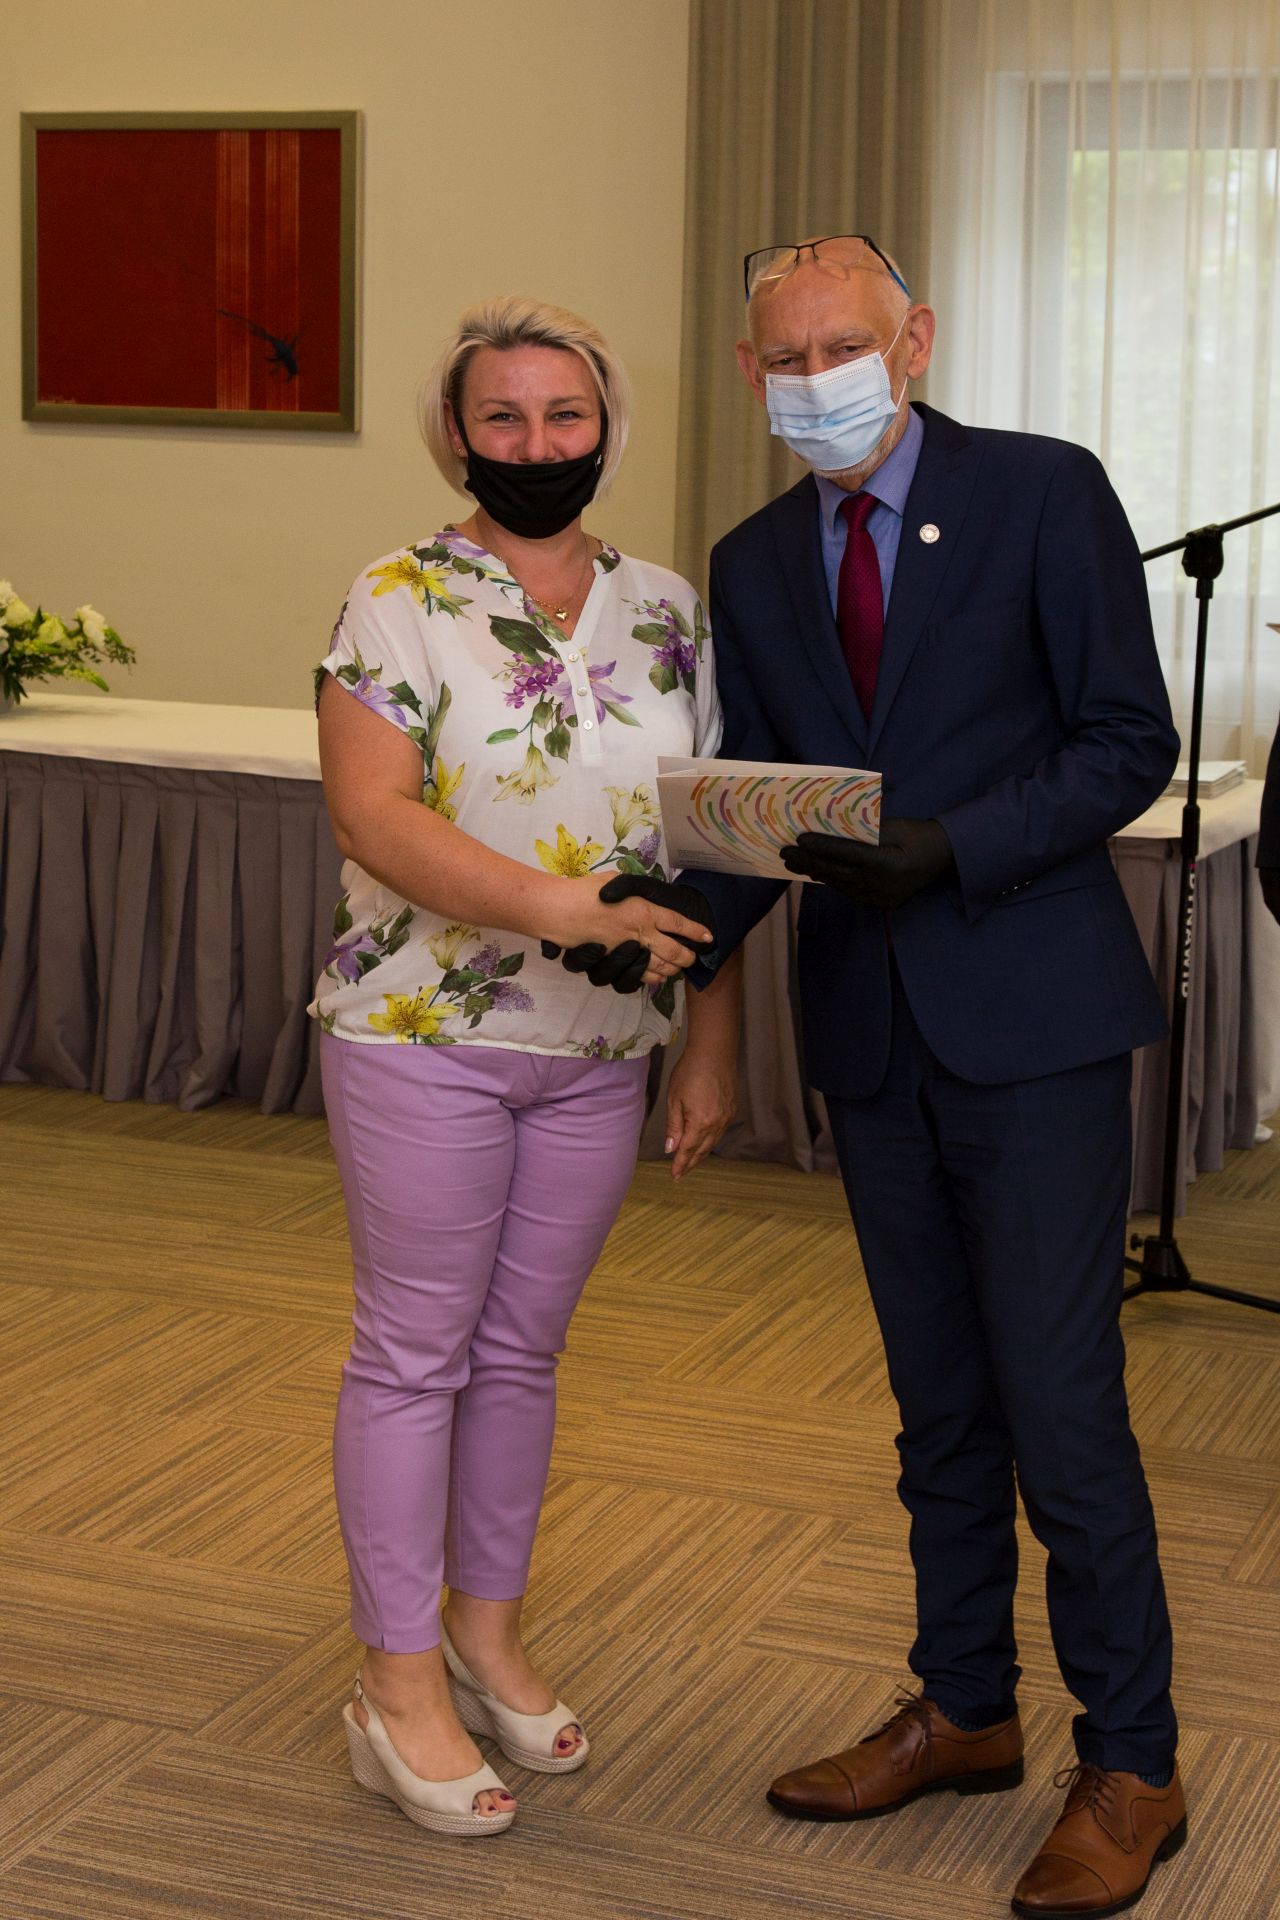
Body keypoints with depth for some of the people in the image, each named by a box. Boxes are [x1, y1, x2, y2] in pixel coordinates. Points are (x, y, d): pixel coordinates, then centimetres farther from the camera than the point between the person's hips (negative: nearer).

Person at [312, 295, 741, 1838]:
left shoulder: (667, 612, 6)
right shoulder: (401, 602, -7)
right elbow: (371, 812, -18)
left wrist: (707, 1052, 6)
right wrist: (560, 910, -29)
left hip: (601, 1052, 4)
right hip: (422, 1035, -4)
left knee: (522, 1347, 14)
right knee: (413, 1352, 3)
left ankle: (488, 1630, 30)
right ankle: (399, 1681, 14)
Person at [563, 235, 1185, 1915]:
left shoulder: (1044, 495, -6)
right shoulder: (756, 565, 10)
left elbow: (1130, 742, -9)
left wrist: (948, 852, -22)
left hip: (1034, 1018, -5)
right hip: (873, 1033, 6)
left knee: (1058, 1401, -4)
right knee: (938, 1400, 16)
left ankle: (1130, 1768, 11)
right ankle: (964, 1713, 32)